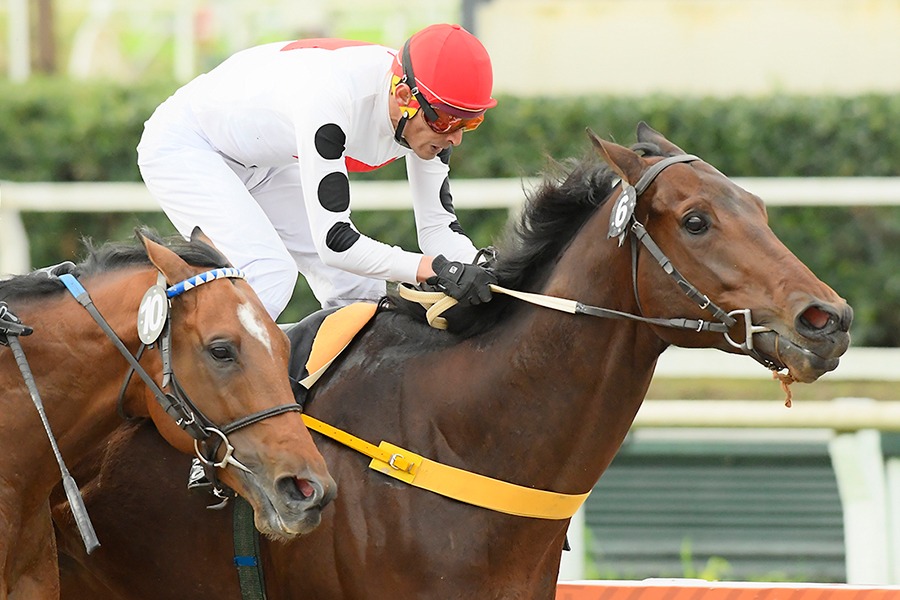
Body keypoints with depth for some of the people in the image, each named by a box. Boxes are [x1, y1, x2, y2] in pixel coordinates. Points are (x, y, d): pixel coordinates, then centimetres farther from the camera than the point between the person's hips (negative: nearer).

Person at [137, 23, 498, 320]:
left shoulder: (429, 114, -19)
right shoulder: (332, 97, -42)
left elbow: (437, 225, -9)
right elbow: (333, 241, -40)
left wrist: (477, 270, -30)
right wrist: (435, 269, -46)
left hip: (265, 165, 8)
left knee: (359, 289, 0)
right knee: (269, 275, -28)